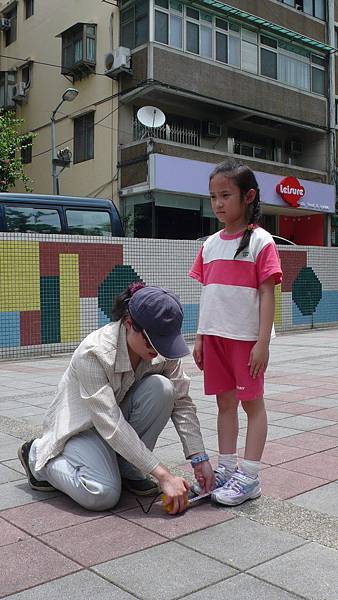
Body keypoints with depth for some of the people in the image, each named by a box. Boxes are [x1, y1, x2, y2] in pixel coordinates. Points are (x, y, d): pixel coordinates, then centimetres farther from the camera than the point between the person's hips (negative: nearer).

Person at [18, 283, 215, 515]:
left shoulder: (163, 349, -16)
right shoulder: (93, 353, -33)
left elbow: (182, 402, -11)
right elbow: (111, 425, -35)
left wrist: (200, 458, -21)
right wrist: (163, 474, -36)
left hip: (120, 413, 5)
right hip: (82, 426, -5)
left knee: (161, 388, -25)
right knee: (102, 495, -28)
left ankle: (129, 470, -6)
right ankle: (39, 457, 3)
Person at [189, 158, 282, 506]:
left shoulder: (260, 241, -7)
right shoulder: (210, 244, 10)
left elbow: (267, 294, -10)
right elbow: (207, 295, 13)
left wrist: (263, 342, -15)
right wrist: (199, 338, 10)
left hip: (247, 337, -6)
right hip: (215, 336, 6)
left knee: (251, 402, 4)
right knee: (225, 402, 13)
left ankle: (249, 476, 11)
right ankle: (226, 468, 23)